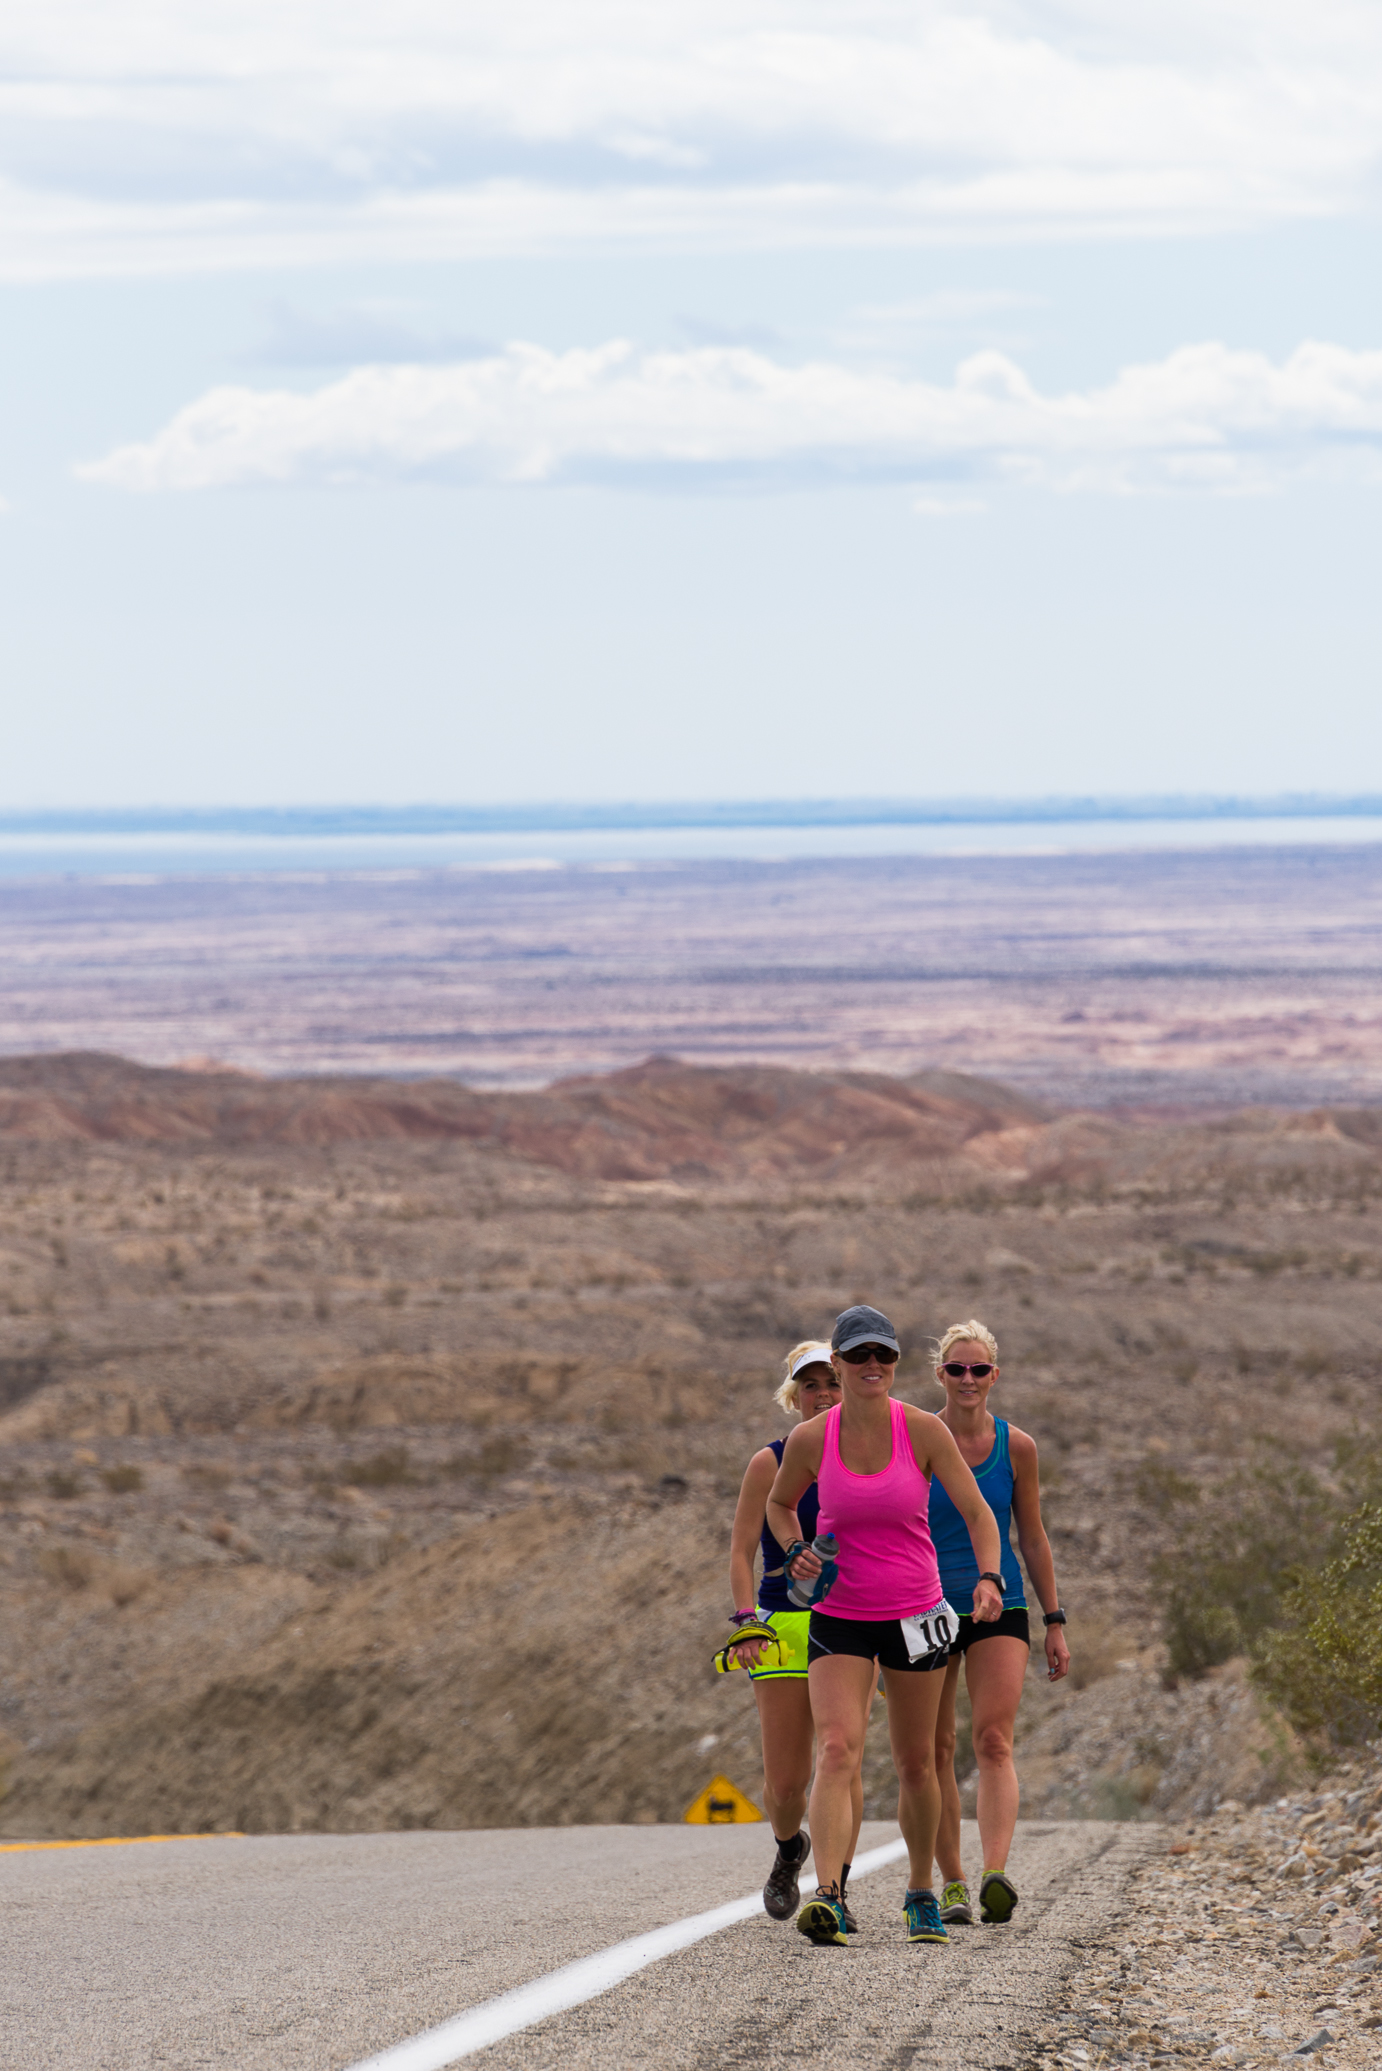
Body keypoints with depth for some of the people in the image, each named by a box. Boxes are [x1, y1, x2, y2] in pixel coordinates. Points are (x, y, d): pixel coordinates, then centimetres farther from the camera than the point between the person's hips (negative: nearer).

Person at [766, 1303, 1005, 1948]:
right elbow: (780, 1503, 13)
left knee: (916, 1765, 11)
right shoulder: (810, 1440, -7)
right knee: (836, 1751, -20)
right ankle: (828, 1896, -30)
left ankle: (921, 1894, 30)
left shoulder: (924, 1431, -9)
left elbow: (977, 1511, -6)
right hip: (838, 1619, -1)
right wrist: (795, 1551, -5)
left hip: (915, 1616, 1)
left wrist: (988, 1577, -22)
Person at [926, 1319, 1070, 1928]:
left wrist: (1055, 1622, 9)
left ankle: (995, 1873, -28)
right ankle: (951, 1881, 13)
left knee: (994, 1742, -15)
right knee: (935, 1751, 3)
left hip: (998, 1608, 0)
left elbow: (1032, 1538, 10)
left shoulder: (1016, 1447, 3)